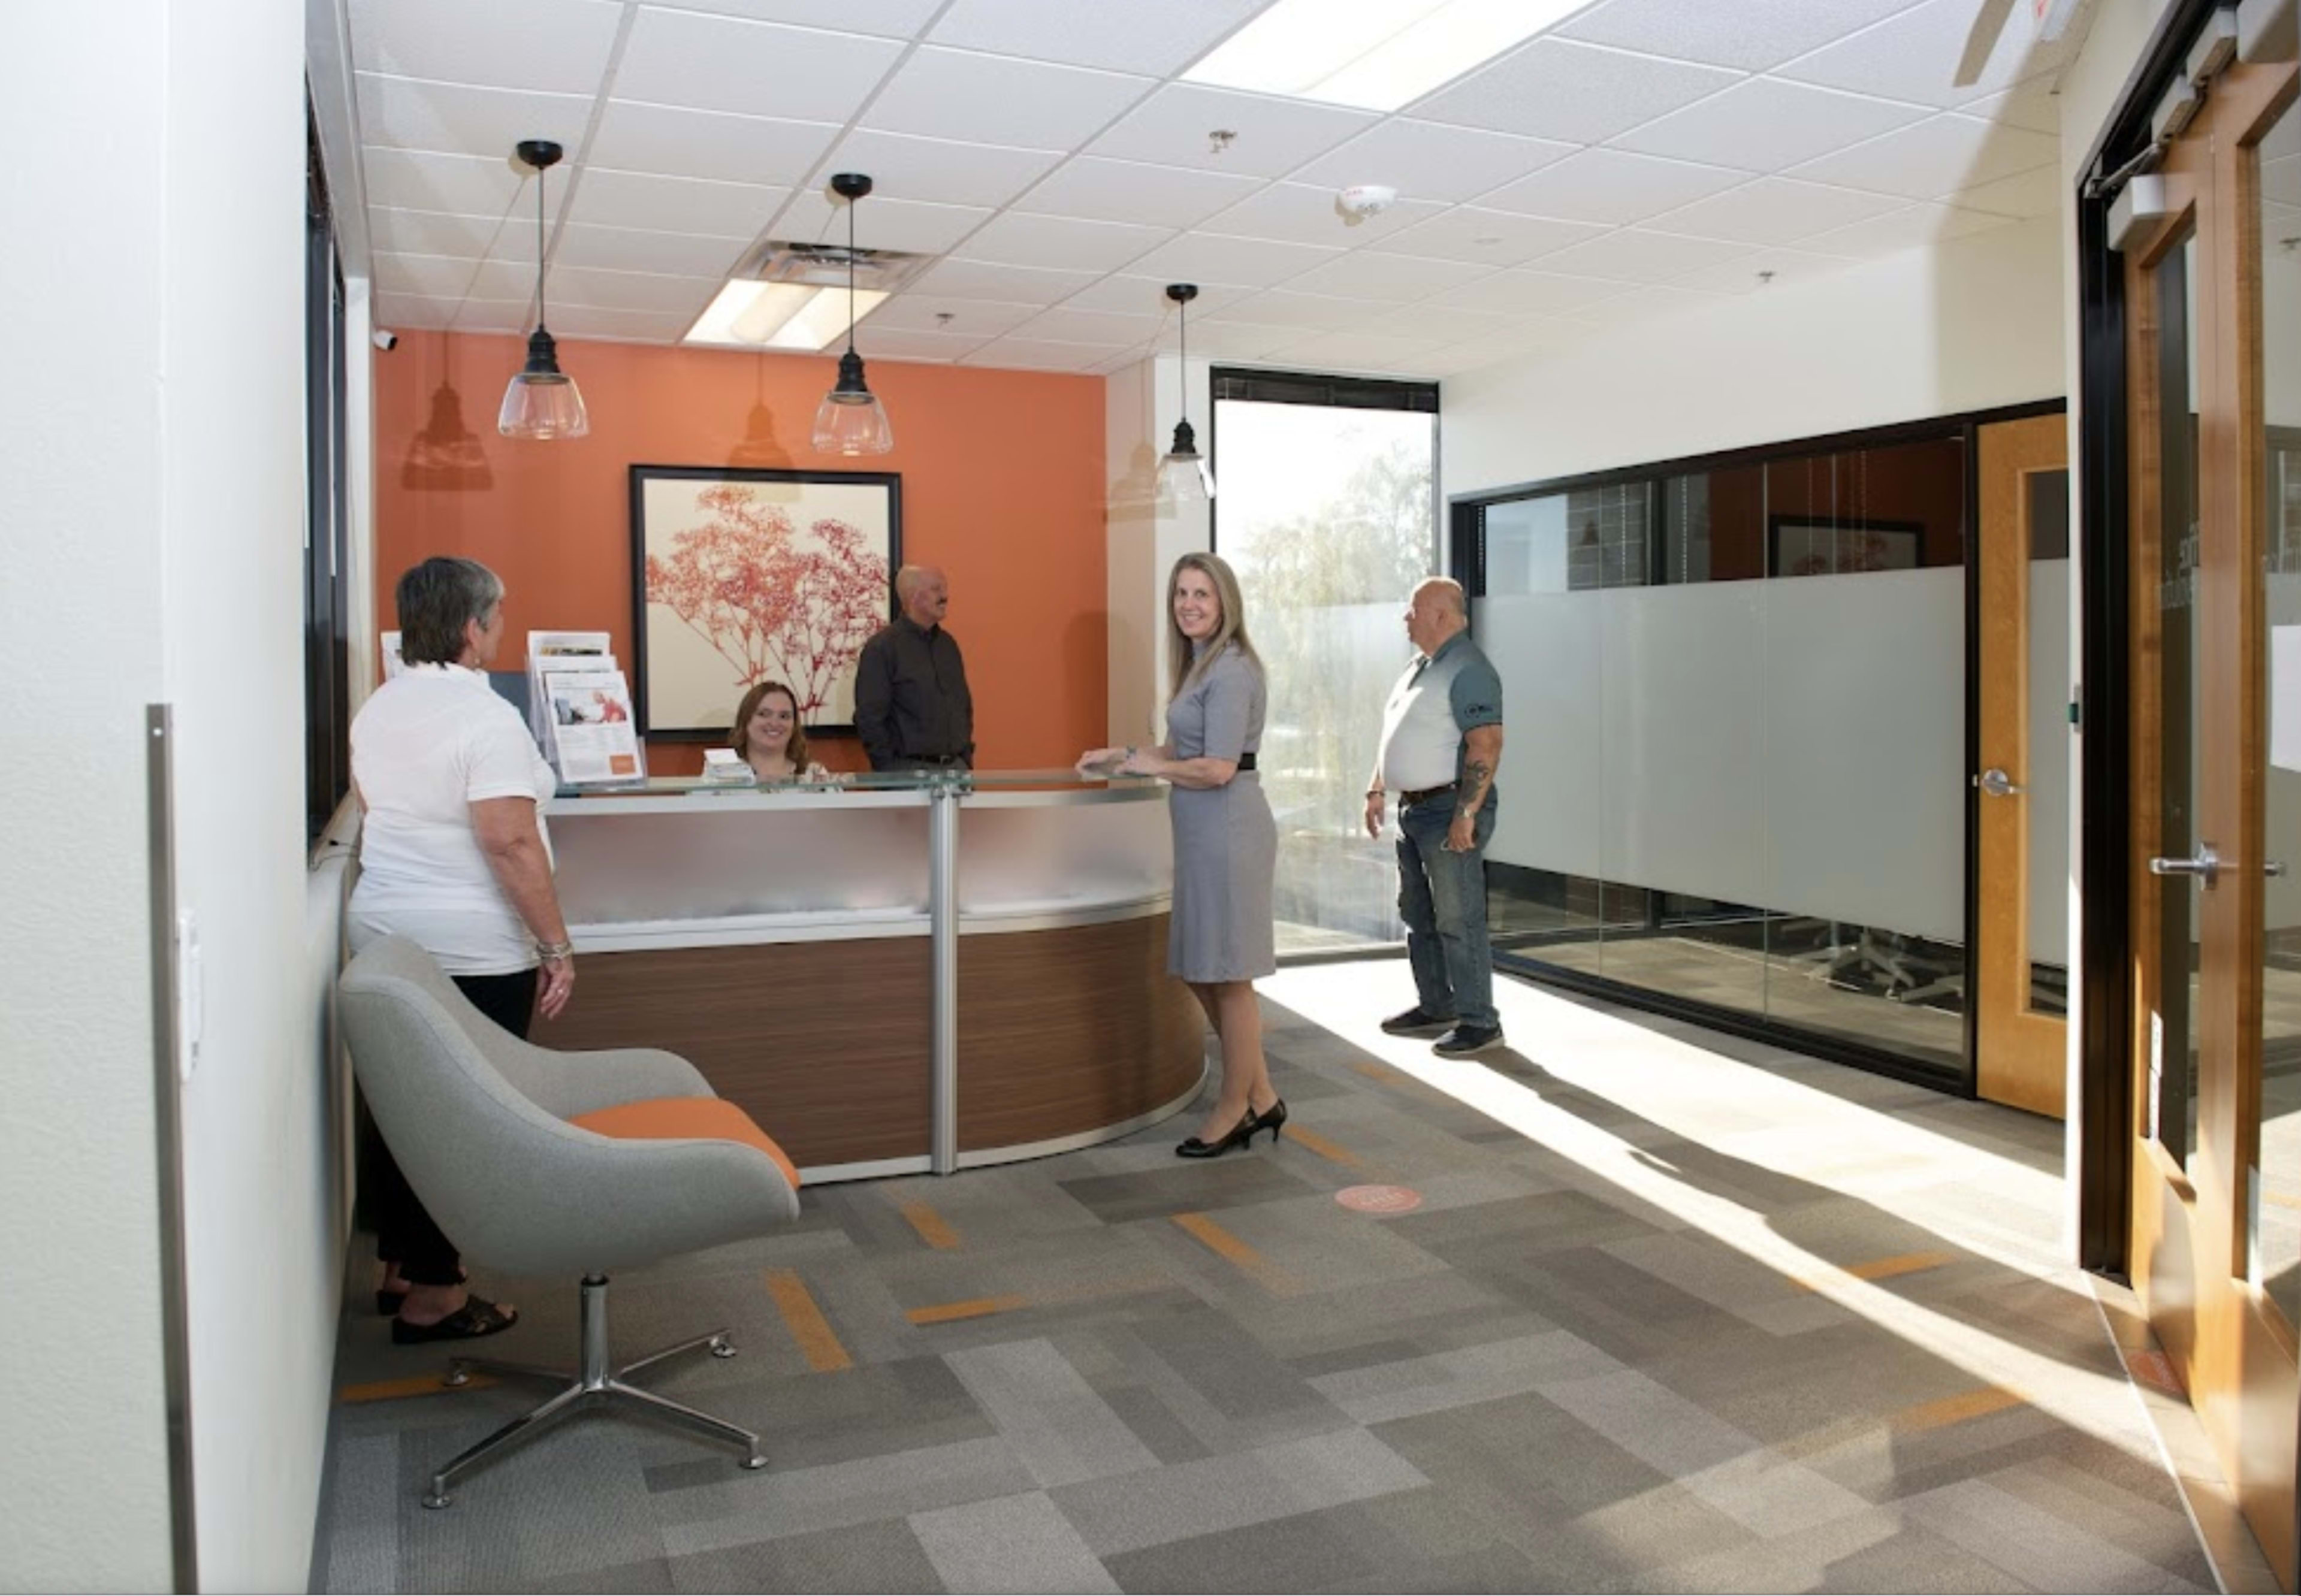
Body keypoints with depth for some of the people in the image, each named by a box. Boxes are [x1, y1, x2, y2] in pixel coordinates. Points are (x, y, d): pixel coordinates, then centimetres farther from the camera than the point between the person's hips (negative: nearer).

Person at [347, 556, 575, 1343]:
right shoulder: (486, 718, -18)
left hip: (385, 935, 8)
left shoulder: (378, 709, 9)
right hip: (473, 950, -8)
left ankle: (399, 1265, 30)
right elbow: (512, 843, -22)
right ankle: (432, 1294, 10)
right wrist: (556, 946, -17)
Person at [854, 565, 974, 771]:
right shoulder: (882, 647, -7)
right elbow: (869, 718, -10)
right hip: (908, 770, -6)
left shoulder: (947, 644, 13)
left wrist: (966, 757, 11)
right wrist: (890, 772, -12)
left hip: (956, 767, 6)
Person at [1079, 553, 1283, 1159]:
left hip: (1228, 828, -10)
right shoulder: (1200, 666, 15)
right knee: (1202, 972, 14)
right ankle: (1259, 1098, 25)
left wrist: (1150, 766, -8)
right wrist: (1121, 755, 16)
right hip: (1202, 832, 10)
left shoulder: (1231, 670, -14)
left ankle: (1235, 1107, 17)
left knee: (1227, 974, 2)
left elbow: (1218, 767, -20)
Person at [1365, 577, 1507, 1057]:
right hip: (1414, 809, 10)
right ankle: (1435, 1008, 28)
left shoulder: (1467, 670, -14)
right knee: (1418, 915, 16)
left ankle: (1479, 1022, 3)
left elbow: (1486, 746, -22)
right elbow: (1395, 739, 25)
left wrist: (1465, 815, -25)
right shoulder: (1419, 668, 17)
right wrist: (1377, 791, 21)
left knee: (1458, 922, -6)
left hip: (1449, 810, -10)